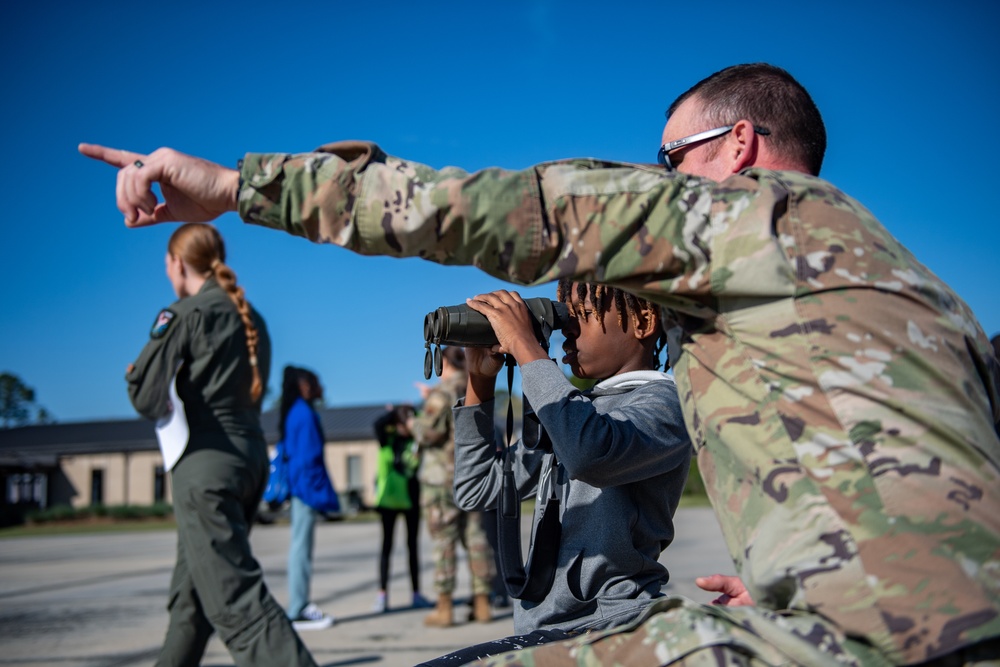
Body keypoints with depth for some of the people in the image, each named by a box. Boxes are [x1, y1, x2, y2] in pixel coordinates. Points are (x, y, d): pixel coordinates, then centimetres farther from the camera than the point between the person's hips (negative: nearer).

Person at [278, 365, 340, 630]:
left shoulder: (294, 413, 16)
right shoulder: (305, 413, -13)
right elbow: (308, 457, -17)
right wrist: (318, 494, -17)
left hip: (300, 488, 10)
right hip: (308, 487, -10)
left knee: (300, 546, 12)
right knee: (302, 546, -8)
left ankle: (300, 606, 17)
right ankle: (299, 611, -5)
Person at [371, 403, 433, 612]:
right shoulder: (387, 438, -9)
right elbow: (378, 424, -26)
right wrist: (395, 411, -14)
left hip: (412, 497, 3)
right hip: (390, 497, -2)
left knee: (413, 544, 10)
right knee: (387, 544, 2)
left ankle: (416, 593, 18)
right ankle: (382, 594, 5)